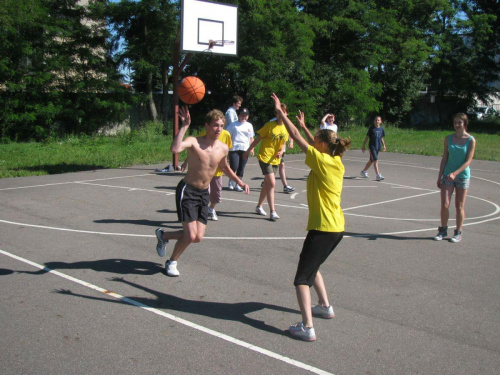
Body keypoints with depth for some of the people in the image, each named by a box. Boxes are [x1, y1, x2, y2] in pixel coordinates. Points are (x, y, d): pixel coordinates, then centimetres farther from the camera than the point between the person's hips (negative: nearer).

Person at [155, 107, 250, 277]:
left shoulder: (223, 148, 1)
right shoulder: (194, 142, -16)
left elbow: (224, 167, 23)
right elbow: (175, 149, -38)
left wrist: (240, 182, 20)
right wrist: (184, 126, -36)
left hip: (204, 193, 6)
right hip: (187, 191, -6)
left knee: (198, 237, 2)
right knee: (190, 236, -12)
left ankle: (163, 235, 29)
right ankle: (172, 262, 17)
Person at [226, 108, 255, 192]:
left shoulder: (249, 126, 16)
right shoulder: (233, 125, 4)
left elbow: (251, 138, 23)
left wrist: (252, 149, 14)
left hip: (245, 150, 4)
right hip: (234, 149, -3)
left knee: (241, 168, 3)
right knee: (234, 166, -11)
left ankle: (237, 185, 14)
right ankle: (231, 182, 10)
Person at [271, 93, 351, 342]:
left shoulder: (321, 161, -14)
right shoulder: (336, 161, 7)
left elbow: (296, 137, -9)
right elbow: (318, 145, 27)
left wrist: (280, 111, -1)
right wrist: (303, 125, 34)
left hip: (322, 228, -9)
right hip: (337, 227, 9)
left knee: (302, 278, -5)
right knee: (312, 267, 28)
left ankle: (307, 327, -13)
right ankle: (325, 307, 35)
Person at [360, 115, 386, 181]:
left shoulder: (381, 129, 7)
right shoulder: (371, 128, -6)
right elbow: (367, 137, -1)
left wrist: (384, 145, 6)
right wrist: (363, 146, -1)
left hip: (378, 147, 6)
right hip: (372, 146, -6)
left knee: (371, 160, 16)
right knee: (375, 160, -14)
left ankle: (364, 171, 33)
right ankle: (378, 175, -17)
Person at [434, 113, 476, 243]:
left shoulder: (471, 140, -6)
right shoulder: (448, 139, 4)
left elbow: (468, 161, -11)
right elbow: (444, 158, 8)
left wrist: (455, 173, -23)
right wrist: (440, 176, 6)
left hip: (463, 175, -2)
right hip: (447, 175, 2)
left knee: (459, 206, 4)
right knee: (444, 204, -3)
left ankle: (458, 233, 16)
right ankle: (443, 230, 13)